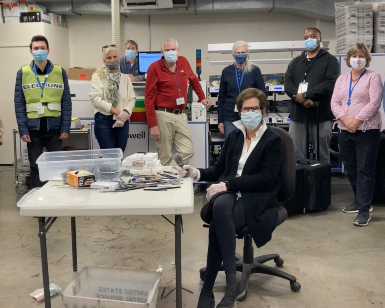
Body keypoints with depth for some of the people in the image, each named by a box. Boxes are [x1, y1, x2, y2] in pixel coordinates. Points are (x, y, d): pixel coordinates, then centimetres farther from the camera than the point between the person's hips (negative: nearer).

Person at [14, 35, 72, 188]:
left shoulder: (60, 72, 2)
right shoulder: (23, 73, 1)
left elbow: (66, 102, 2)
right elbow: (19, 103, 1)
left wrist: (66, 127, -5)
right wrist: (22, 129, -7)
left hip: (54, 127, 0)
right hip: (33, 128, 0)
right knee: (35, 167, 8)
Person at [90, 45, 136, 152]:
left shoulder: (125, 78, 12)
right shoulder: (98, 76, 2)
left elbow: (132, 99, 6)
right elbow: (95, 99, -10)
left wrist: (125, 113, -13)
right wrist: (116, 111, -17)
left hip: (122, 121, 3)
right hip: (104, 121, -3)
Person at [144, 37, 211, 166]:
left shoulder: (183, 62, 6)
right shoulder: (155, 68, -8)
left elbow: (194, 80, 27)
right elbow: (149, 98, -9)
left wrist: (202, 97, 32)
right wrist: (152, 124, -13)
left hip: (181, 115, 5)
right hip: (163, 115, -5)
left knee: (188, 151, 0)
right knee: (165, 156, 0)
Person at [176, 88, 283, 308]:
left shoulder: (274, 140, 0)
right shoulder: (234, 136, 16)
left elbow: (265, 178, -12)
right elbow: (219, 170, 17)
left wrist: (227, 184, -18)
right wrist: (196, 173, -3)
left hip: (257, 199, -3)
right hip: (230, 193, 4)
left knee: (218, 227, -32)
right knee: (221, 205, -36)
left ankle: (208, 290, -21)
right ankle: (232, 282, -33)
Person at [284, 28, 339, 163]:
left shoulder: (330, 60, 4)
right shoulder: (295, 62, 16)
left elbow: (329, 84, -11)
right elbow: (288, 84, 3)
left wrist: (305, 95, -16)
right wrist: (301, 99, -15)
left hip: (321, 114, -3)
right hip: (297, 114, 4)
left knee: (322, 154, 5)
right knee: (296, 155, 6)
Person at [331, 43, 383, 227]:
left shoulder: (373, 77, -1)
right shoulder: (341, 79, 14)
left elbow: (374, 102, -12)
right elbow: (334, 103, 4)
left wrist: (357, 120, -19)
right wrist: (345, 119, -13)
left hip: (367, 130, -5)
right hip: (345, 131, 6)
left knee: (365, 170, -5)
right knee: (351, 169, 12)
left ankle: (364, 210, -1)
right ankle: (360, 201, 27)